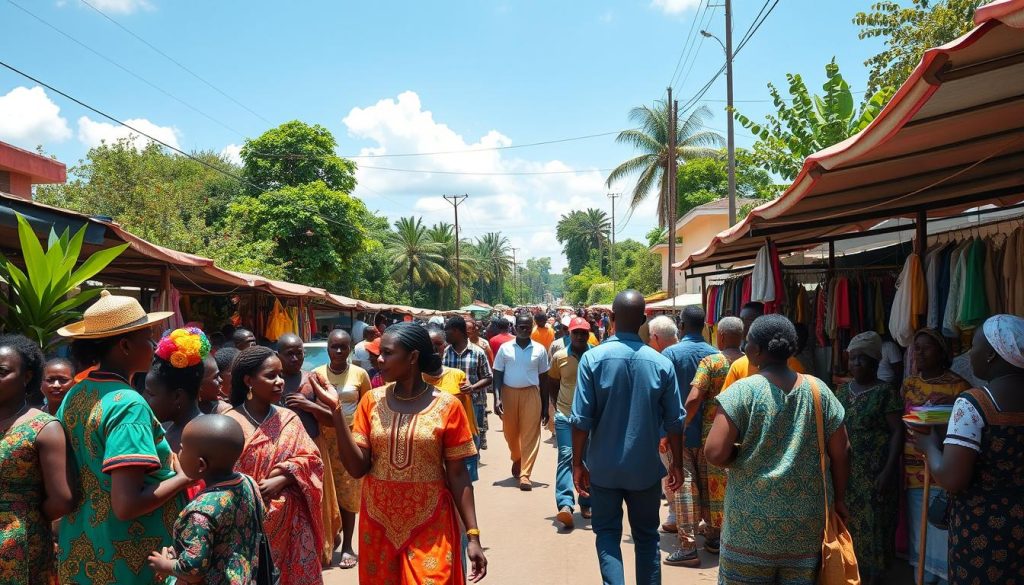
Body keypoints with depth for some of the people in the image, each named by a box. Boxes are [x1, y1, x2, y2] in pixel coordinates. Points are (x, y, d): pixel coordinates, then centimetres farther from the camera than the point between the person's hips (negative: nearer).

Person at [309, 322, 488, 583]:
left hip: (430, 527, -3)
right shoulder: (372, 401, -3)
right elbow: (357, 468, -7)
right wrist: (336, 409, -15)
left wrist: (473, 535, -9)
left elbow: (457, 474, -6)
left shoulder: (447, 406, -11)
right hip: (379, 524, 3)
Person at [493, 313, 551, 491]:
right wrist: (497, 398, -10)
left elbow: (544, 379, 6)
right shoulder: (505, 348, 1)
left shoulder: (539, 349, 2)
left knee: (530, 434, -5)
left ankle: (525, 474, -1)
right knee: (510, 432, 12)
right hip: (509, 393, 1)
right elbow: (498, 375, 3)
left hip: (531, 394, -1)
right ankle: (517, 459, 41)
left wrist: (545, 406, 5)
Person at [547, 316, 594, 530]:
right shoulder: (559, 356, 1)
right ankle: (565, 505, -21)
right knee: (566, 456, -13)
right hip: (565, 416, -1)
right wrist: (556, 406, 7)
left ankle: (586, 504, 23)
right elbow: (552, 384, 14)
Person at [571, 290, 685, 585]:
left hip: (604, 466, -1)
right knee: (646, 536, 16)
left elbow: (582, 419, -12)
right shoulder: (661, 363, -7)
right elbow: (675, 422, -2)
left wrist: (578, 463, -2)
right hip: (646, 467, 1)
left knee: (607, 532, 12)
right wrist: (677, 464, 11)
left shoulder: (593, 358, -12)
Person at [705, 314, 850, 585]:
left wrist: (740, 455, 3)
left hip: (753, 521, -3)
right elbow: (841, 452, 5)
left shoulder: (743, 391, -11)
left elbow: (715, 453, -18)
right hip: (808, 520, 4)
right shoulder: (818, 389, 1)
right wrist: (839, 500, 17)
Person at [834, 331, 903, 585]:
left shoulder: (886, 392, -7)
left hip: (873, 474, -5)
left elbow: (897, 432, -11)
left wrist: (888, 471, -17)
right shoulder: (842, 389, 10)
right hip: (844, 471, 5)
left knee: (871, 524, 1)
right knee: (846, 523, 11)